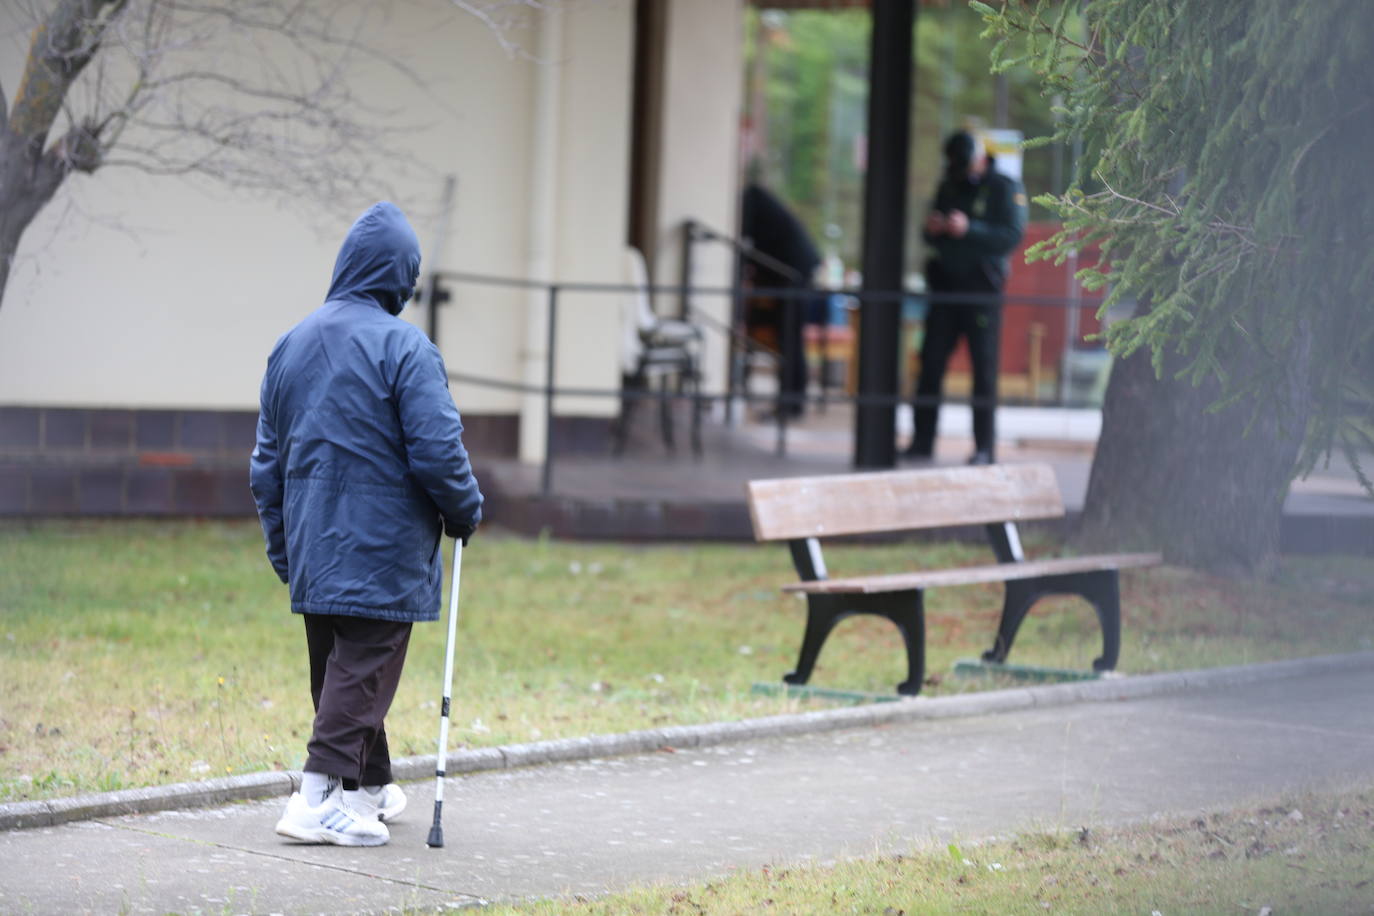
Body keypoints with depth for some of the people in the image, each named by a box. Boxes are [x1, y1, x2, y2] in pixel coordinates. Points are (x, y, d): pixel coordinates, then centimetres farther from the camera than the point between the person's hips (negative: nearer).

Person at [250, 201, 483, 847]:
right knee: (363, 669, -5)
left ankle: (369, 787, 27)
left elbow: (267, 460, 15)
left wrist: (282, 546, 21)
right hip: (382, 550, -7)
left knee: (335, 665, 16)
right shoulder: (404, 347, -12)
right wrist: (465, 510, 3)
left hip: (312, 545, 7)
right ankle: (321, 798, -13)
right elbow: (437, 451, -15)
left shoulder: (292, 345, 10)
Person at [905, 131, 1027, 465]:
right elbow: (933, 239, 20)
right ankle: (922, 443, 5)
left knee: (984, 365, -5)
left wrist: (969, 229, -24)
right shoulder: (949, 186, 16)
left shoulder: (1005, 189, -2)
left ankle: (984, 446, -1)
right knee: (931, 361, 1)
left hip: (982, 287, -6)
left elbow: (1012, 236, -14)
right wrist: (932, 229, -4)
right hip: (946, 284, 6)